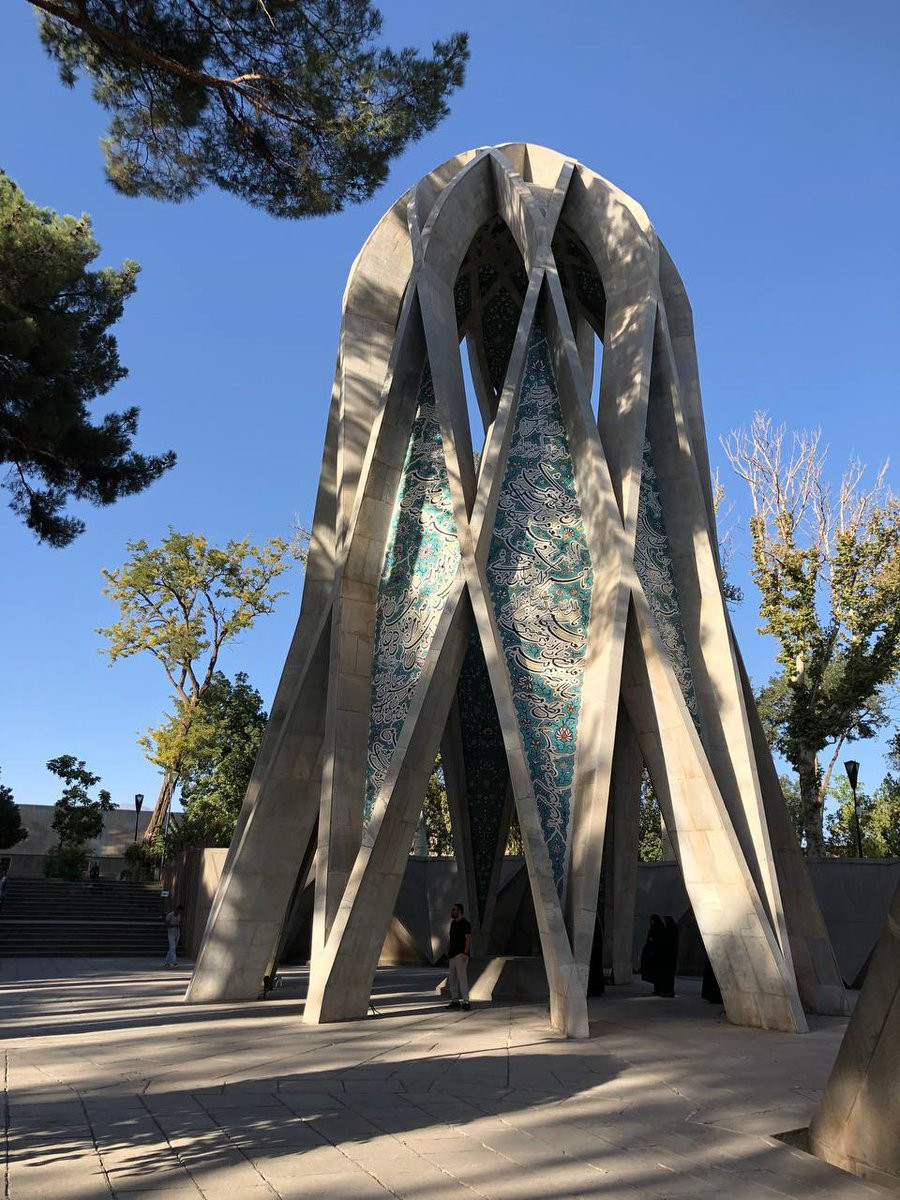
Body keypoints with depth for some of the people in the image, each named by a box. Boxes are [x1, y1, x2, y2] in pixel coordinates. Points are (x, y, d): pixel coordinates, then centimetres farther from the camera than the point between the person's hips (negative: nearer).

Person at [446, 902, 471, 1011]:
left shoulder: (465, 923, -8)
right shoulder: (453, 923, 17)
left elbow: (468, 938, -15)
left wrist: (465, 953, -23)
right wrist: (448, 952, 16)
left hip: (460, 955, -9)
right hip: (453, 955, 9)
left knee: (462, 978, -13)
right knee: (452, 979, 9)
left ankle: (465, 1001, -12)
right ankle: (455, 1001, 15)